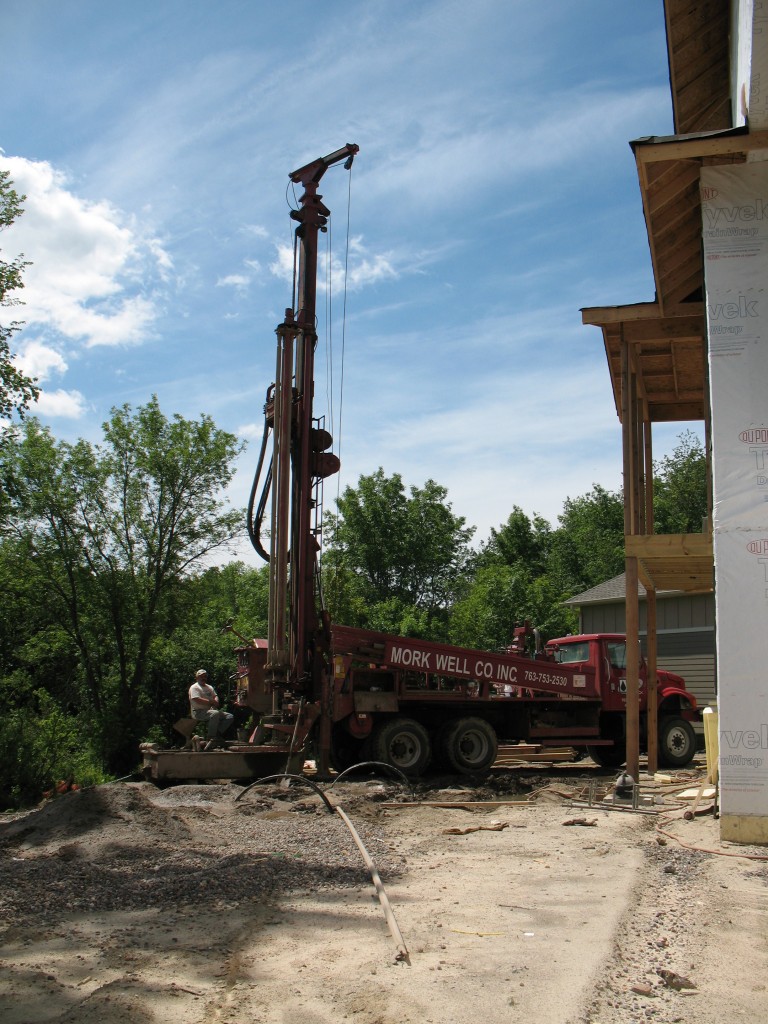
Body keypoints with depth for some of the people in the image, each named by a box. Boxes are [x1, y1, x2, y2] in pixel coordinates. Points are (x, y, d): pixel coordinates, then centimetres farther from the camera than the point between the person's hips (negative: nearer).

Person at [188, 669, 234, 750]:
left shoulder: (209, 687, 25)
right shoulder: (194, 687, -2)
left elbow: (215, 696, 16)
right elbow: (197, 700, -16)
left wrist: (216, 702, -8)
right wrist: (211, 702, -11)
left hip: (210, 710, 8)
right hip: (198, 712, -8)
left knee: (230, 717, -9)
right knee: (215, 713, -39)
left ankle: (218, 734, -20)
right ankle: (211, 739, -35)